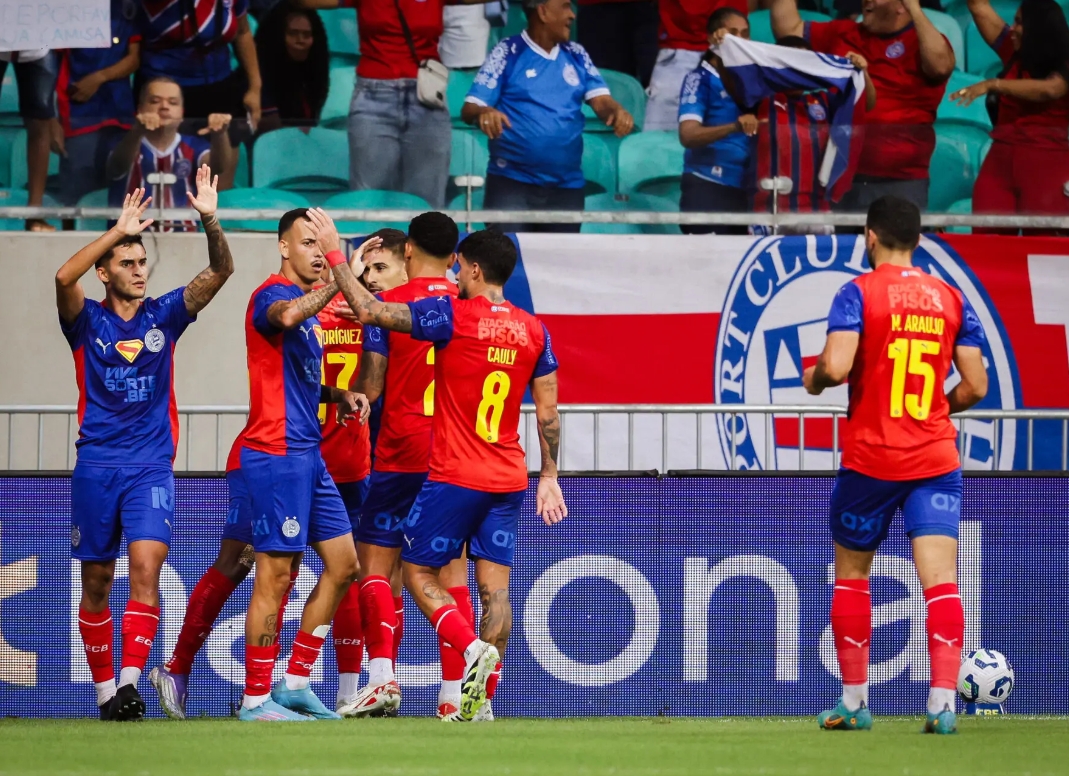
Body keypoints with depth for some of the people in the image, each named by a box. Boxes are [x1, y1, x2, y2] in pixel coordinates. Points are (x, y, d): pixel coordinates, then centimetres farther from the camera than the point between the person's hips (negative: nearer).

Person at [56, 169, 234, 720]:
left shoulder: (164, 317, 7)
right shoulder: (87, 322, 1)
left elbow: (219, 272, -3)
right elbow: (64, 276, -20)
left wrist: (210, 221, -21)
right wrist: (118, 230, -27)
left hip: (152, 468, 0)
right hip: (96, 466, 0)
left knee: (146, 566, -18)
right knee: (97, 581, 5)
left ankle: (131, 681, -25)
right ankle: (104, 690, 15)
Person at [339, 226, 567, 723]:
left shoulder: (452, 315, -10)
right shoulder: (533, 330, 6)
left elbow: (368, 311, -12)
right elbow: (548, 412, 9)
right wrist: (549, 477, 17)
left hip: (455, 477, -5)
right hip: (508, 478, 5)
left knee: (418, 572, 5)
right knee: (494, 585, 4)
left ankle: (473, 648, -18)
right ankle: (483, 699, -1)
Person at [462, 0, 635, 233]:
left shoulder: (576, 56, 11)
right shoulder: (507, 54, -3)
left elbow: (601, 101, 2)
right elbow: (469, 109, -6)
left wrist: (617, 113, -22)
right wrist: (484, 113, -31)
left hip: (567, 185, 4)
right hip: (512, 182, -4)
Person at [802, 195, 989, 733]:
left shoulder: (859, 293, -7)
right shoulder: (952, 299, 5)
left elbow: (836, 366, -20)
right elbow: (975, 386, 4)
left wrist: (813, 379, 3)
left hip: (869, 460, -2)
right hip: (936, 459, 2)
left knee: (851, 573, 15)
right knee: (941, 580, -5)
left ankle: (854, 703, 19)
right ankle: (943, 703, -19)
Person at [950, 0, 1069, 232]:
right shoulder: (1014, 53, 12)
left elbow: (1049, 89, -25)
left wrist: (992, 85, -31)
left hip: (1046, 163, -6)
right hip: (1002, 159, 6)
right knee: (987, 237, -6)